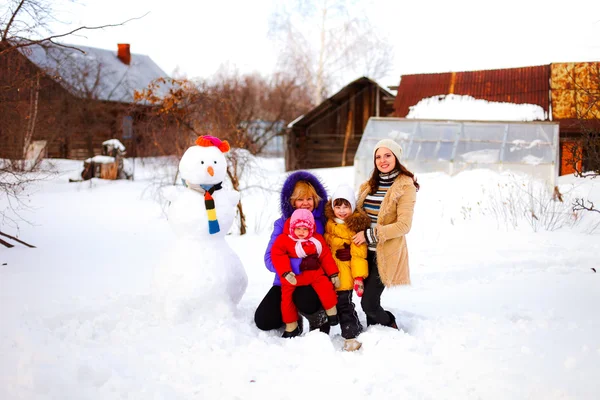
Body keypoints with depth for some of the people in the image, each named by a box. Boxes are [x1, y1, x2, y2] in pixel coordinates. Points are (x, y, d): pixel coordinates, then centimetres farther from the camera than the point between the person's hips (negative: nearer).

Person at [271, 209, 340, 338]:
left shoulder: (317, 240, 3)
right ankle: (291, 325, 12)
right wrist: (286, 273, -25)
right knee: (286, 296, -4)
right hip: (292, 277, -1)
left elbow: (326, 257, 7)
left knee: (324, 285, -22)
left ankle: (331, 310, 0)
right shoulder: (284, 239, -6)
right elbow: (277, 255, -15)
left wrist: (333, 274, 3)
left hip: (314, 273, 1)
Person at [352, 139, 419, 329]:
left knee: (369, 303, -8)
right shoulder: (370, 185, 12)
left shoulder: (405, 187, -8)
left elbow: (404, 225, -16)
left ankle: (392, 328, 19)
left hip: (386, 253, -6)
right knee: (368, 300, 7)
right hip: (366, 251, 6)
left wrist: (370, 235, -18)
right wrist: (358, 234, 4)